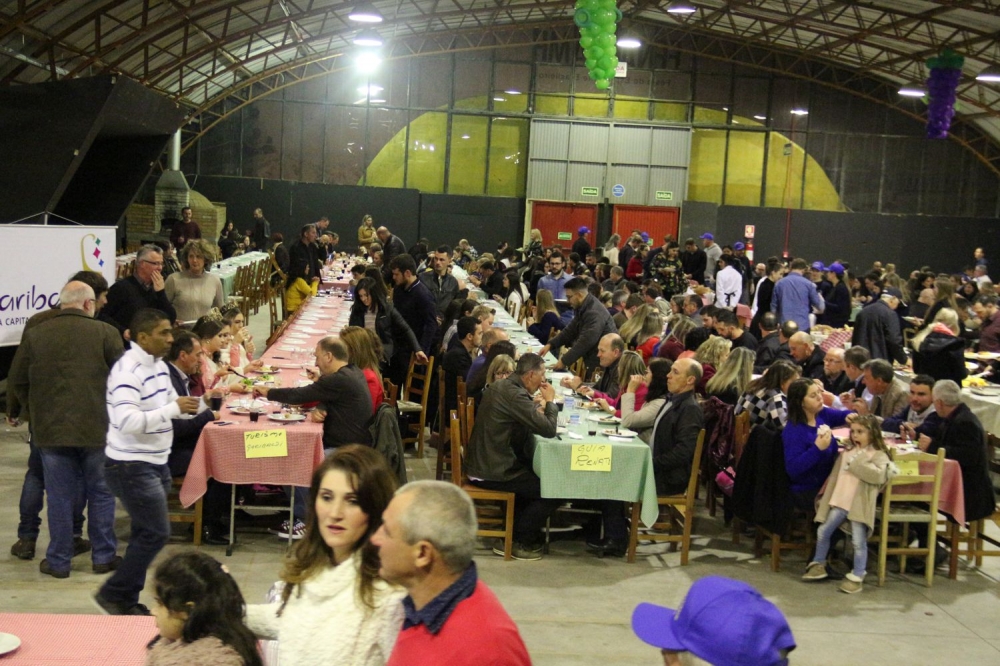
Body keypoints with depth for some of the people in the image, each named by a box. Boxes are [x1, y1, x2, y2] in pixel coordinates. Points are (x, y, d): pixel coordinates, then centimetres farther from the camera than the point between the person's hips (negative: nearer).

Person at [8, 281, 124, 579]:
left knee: (60, 497, 9)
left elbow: (16, 382, 6)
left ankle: (58, 561, 16)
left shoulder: (34, 335, -1)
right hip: (98, 428, -1)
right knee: (101, 493, 12)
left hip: (51, 429, 1)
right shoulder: (106, 333, -7)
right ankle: (104, 556, 19)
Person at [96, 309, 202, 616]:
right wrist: (173, 409, -29)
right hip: (131, 466, -9)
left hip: (156, 463, 9)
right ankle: (113, 593, 6)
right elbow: (128, 421, -30)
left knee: (146, 534, 14)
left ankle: (128, 600, 24)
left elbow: (171, 403, 20)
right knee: (157, 533, -8)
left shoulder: (158, 365, 9)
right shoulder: (127, 370, -20)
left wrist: (200, 404, 2)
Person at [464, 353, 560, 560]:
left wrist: (539, 406, 7)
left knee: (536, 477, 28)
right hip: (492, 473, -11)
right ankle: (518, 542, 6)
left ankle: (515, 532, 29)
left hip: (482, 464, 11)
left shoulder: (502, 387, 11)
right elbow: (548, 429, -21)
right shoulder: (514, 394, -22)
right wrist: (550, 401, -6)